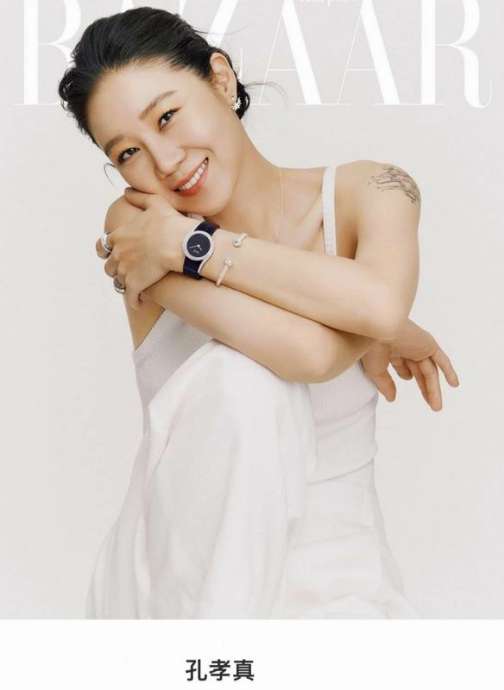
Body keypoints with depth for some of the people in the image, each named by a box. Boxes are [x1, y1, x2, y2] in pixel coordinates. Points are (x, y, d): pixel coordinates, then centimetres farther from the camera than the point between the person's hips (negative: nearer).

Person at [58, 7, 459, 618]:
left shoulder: (367, 194, -3)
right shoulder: (135, 227, -8)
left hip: (331, 570, 0)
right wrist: (373, 332, -6)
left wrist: (186, 243, -19)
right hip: (188, 575, 0)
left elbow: (382, 301, -27)